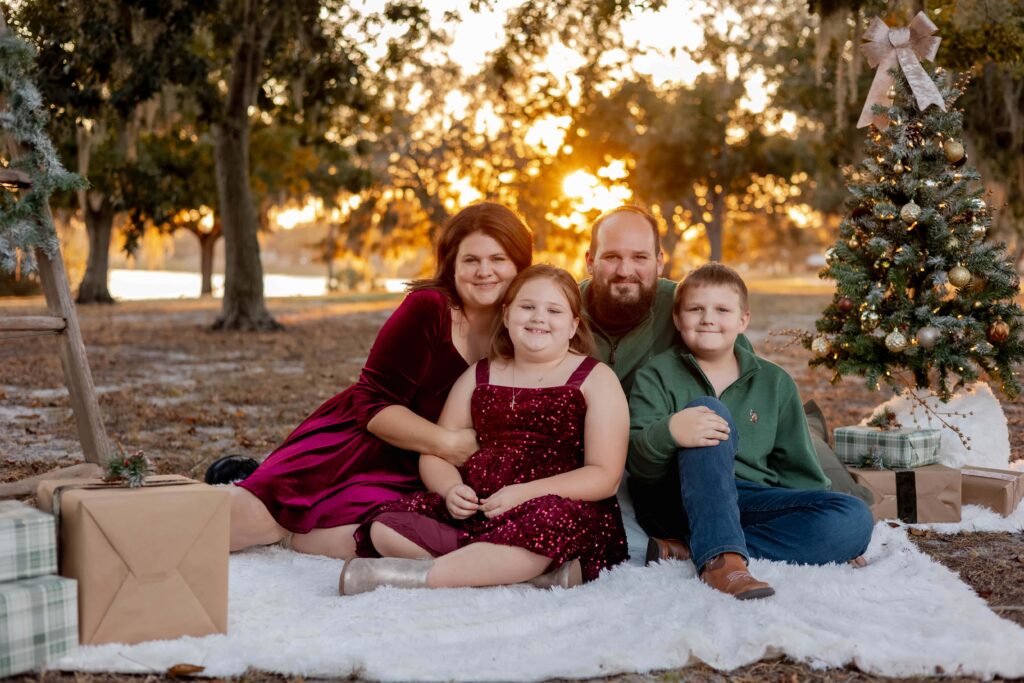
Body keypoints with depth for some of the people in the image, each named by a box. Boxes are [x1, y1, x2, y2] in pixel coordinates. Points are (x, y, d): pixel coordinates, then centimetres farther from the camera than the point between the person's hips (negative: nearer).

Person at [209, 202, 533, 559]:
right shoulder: (427, 309, -14)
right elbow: (373, 404, -15)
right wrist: (446, 442, -24)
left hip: (412, 481, 4)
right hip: (357, 441, -4)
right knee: (255, 517, -22)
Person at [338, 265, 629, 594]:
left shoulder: (595, 379, 7)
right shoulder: (479, 376, 19)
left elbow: (604, 476, -2)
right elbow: (435, 454, 17)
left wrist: (525, 493, -17)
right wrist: (451, 489, -8)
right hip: (473, 512, 5)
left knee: (548, 522, -40)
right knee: (385, 526, -20)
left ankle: (419, 576, -31)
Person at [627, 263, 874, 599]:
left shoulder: (775, 383, 14)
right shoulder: (657, 376, 5)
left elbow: (797, 470, 14)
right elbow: (638, 464, -8)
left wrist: (831, 544, 1)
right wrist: (668, 433, -31)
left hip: (750, 505, 3)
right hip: (677, 505, -3)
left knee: (854, 519, -21)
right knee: (709, 409, -26)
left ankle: (689, 551, -29)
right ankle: (722, 557, -43)